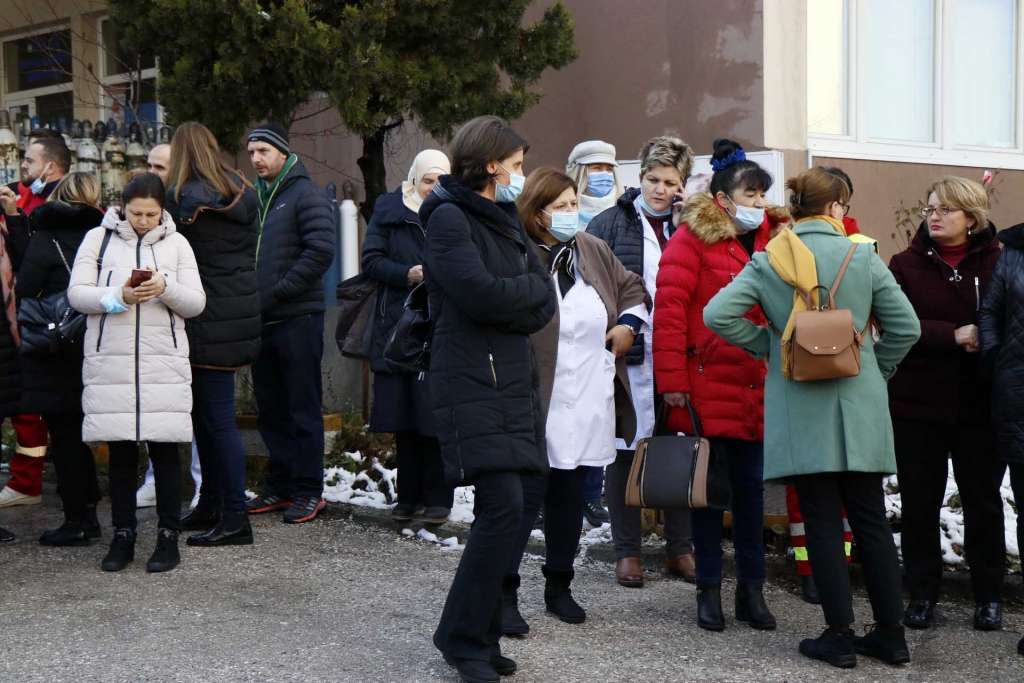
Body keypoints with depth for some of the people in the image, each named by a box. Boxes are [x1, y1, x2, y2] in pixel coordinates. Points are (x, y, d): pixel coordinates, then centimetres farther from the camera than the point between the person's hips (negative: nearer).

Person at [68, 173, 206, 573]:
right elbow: (76, 293, 1)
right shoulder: (98, 239, 7)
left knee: (165, 451, 0)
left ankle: (168, 537, 9)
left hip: (164, 363, 0)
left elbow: (196, 304, 4)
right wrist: (118, 296, -16)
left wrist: (166, 288, -15)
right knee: (120, 453, 5)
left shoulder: (176, 243, 9)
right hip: (110, 363, 0)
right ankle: (123, 536, 15)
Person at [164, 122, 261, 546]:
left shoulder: (181, 199, -11)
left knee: (216, 417, -3)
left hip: (209, 321, -7)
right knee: (208, 412, 16)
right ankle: (211, 505, 24)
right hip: (244, 313, 7)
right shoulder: (245, 195, 9)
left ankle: (235, 518, 0)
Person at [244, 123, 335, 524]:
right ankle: (280, 485, 21)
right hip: (261, 321, 7)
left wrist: (278, 291, -16)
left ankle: (308, 490, 4)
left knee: (303, 409, -1)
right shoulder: (253, 197, 16)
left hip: (298, 318, -7)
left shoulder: (305, 194, -5)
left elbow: (321, 251, -17)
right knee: (271, 409, 12)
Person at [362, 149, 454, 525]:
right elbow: (371, 261, 2)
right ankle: (409, 496, 16)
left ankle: (437, 498, 7)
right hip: (398, 327, 2)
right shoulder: (389, 210, 8)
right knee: (403, 417, 6)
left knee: (435, 416, -3)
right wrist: (408, 274, -12)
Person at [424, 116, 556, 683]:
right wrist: (528, 287, -2)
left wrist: (511, 302, -10)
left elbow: (545, 301, 9)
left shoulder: (504, 220, 19)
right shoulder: (449, 218, -6)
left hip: (513, 381, 8)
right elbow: (480, 293, -19)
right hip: (473, 385, -8)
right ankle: (462, 637, -2)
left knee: (502, 512, 6)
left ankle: (480, 635, 15)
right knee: (503, 508, -14)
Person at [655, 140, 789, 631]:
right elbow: (669, 307, -12)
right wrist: (671, 378, -15)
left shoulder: (774, 239, 10)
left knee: (751, 486, 10)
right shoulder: (693, 237, -7)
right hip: (706, 384, -4)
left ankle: (752, 589, 21)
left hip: (757, 388, 4)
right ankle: (709, 590, 18)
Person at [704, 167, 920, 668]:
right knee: (870, 519, 10)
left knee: (822, 522, 5)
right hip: (859, 407, 1)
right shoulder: (864, 259, -1)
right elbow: (906, 327, -1)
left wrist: (764, 344, 5)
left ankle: (839, 636, 7)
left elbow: (717, 314, -9)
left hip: (800, 410, -1)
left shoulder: (769, 261, -1)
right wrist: (876, 367, 13)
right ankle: (891, 635, 16)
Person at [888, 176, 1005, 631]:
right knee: (919, 503, 7)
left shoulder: (997, 263, 0)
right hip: (918, 404, 1)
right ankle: (922, 594, 20)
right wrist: (953, 335, -22)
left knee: (983, 500, 9)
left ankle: (988, 597, 22)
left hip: (980, 405, -1)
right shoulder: (906, 264, 3)